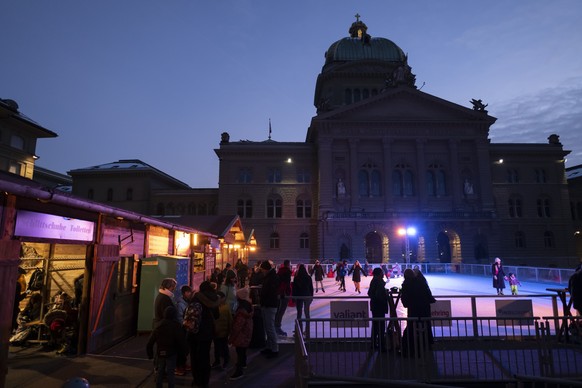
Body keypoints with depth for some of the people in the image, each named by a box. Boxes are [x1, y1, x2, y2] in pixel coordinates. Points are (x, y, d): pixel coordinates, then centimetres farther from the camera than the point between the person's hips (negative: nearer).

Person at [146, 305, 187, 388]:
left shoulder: (158, 326, 0)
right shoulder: (176, 326, -12)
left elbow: (150, 343, 1)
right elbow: (182, 341, -13)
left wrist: (150, 354, 12)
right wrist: (183, 351, 4)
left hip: (160, 354, 3)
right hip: (172, 354, -3)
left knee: (159, 373, 17)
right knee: (170, 373, 7)